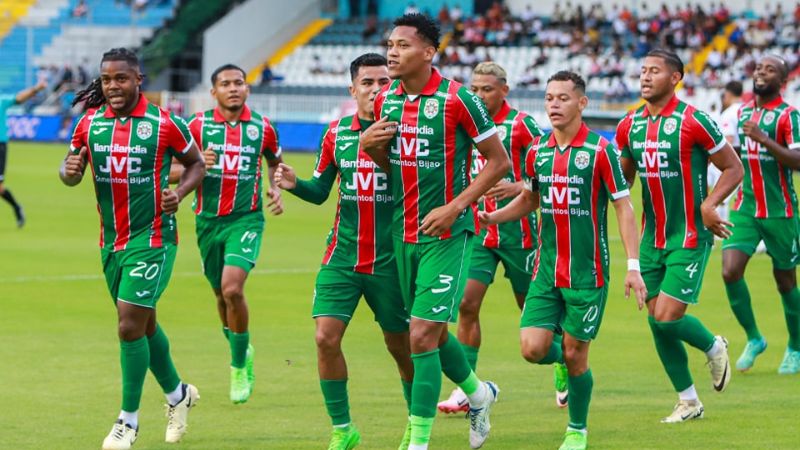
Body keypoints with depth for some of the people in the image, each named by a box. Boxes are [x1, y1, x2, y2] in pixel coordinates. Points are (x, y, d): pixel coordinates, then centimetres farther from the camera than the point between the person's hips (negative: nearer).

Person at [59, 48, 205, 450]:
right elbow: (70, 172, 8)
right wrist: (70, 170, -16)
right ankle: (178, 394, 39)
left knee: (131, 326, -12)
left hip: (152, 239, -5)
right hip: (111, 240, 5)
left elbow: (196, 163, 4)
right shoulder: (89, 123, 1)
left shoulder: (164, 124, -9)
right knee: (143, 324, 17)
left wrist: (179, 193, -15)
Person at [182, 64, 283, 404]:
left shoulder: (262, 127, 1)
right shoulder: (199, 125, -1)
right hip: (208, 220, 2)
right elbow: (173, 169, 2)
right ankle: (241, 350, 39)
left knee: (232, 288, -20)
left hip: (246, 218, -2)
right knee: (221, 294, 12)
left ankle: (239, 367, -6)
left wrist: (276, 190, 2)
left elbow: (275, 161, 21)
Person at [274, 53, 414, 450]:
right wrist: (295, 183, -8)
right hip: (342, 255, 3)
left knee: (401, 346, 5)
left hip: (390, 258, -3)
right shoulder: (337, 133, 5)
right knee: (326, 337, -8)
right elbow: (320, 190, 13)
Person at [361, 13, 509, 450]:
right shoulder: (384, 101, 4)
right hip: (403, 231, 7)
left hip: (445, 234, -7)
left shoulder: (457, 100, -14)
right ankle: (478, 393, 43)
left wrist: (455, 206, -16)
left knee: (422, 335, -12)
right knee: (432, 332, 17)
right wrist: (368, 144, -5)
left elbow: (499, 161, -8)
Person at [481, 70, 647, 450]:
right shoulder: (537, 151, 5)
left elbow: (623, 207, -7)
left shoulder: (600, 150, -9)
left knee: (575, 355, 0)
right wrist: (494, 216, 2)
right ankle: (564, 359, 29)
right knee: (533, 349, -7)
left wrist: (633, 266, -13)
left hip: (587, 273, -4)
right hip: (546, 271, 4)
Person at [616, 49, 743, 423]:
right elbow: (622, 179, 18)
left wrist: (709, 205, -18)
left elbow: (733, 168, -5)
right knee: (657, 322, 5)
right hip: (652, 237, 6)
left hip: (689, 238, -6)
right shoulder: (629, 126, 5)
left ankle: (714, 347, 20)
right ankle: (688, 402, 20)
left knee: (667, 316, -13)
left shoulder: (693, 122, -12)